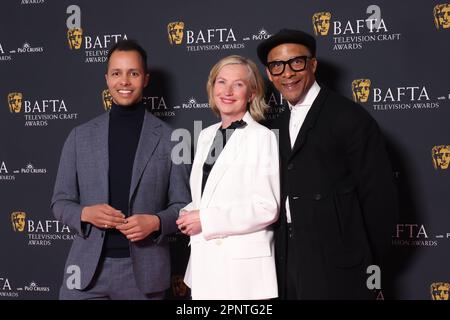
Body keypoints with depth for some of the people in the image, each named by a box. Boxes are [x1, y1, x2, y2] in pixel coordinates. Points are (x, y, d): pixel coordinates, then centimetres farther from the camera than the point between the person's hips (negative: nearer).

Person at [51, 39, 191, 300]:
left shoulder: (169, 139, 1)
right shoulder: (81, 136, 7)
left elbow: (182, 206, 4)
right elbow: (61, 202, 10)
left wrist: (155, 222, -15)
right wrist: (85, 214, -10)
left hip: (144, 271, -1)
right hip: (88, 268, 1)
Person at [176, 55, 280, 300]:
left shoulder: (261, 137, -8)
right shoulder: (206, 135, 12)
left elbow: (267, 208, -15)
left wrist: (205, 220, -15)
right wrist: (188, 216, 0)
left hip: (243, 265, -6)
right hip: (204, 262, 6)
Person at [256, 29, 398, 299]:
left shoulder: (350, 117, -9)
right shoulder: (277, 127, 13)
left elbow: (379, 195, -11)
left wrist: (370, 265, -6)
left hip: (336, 268, -6)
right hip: (289, 265, 6)